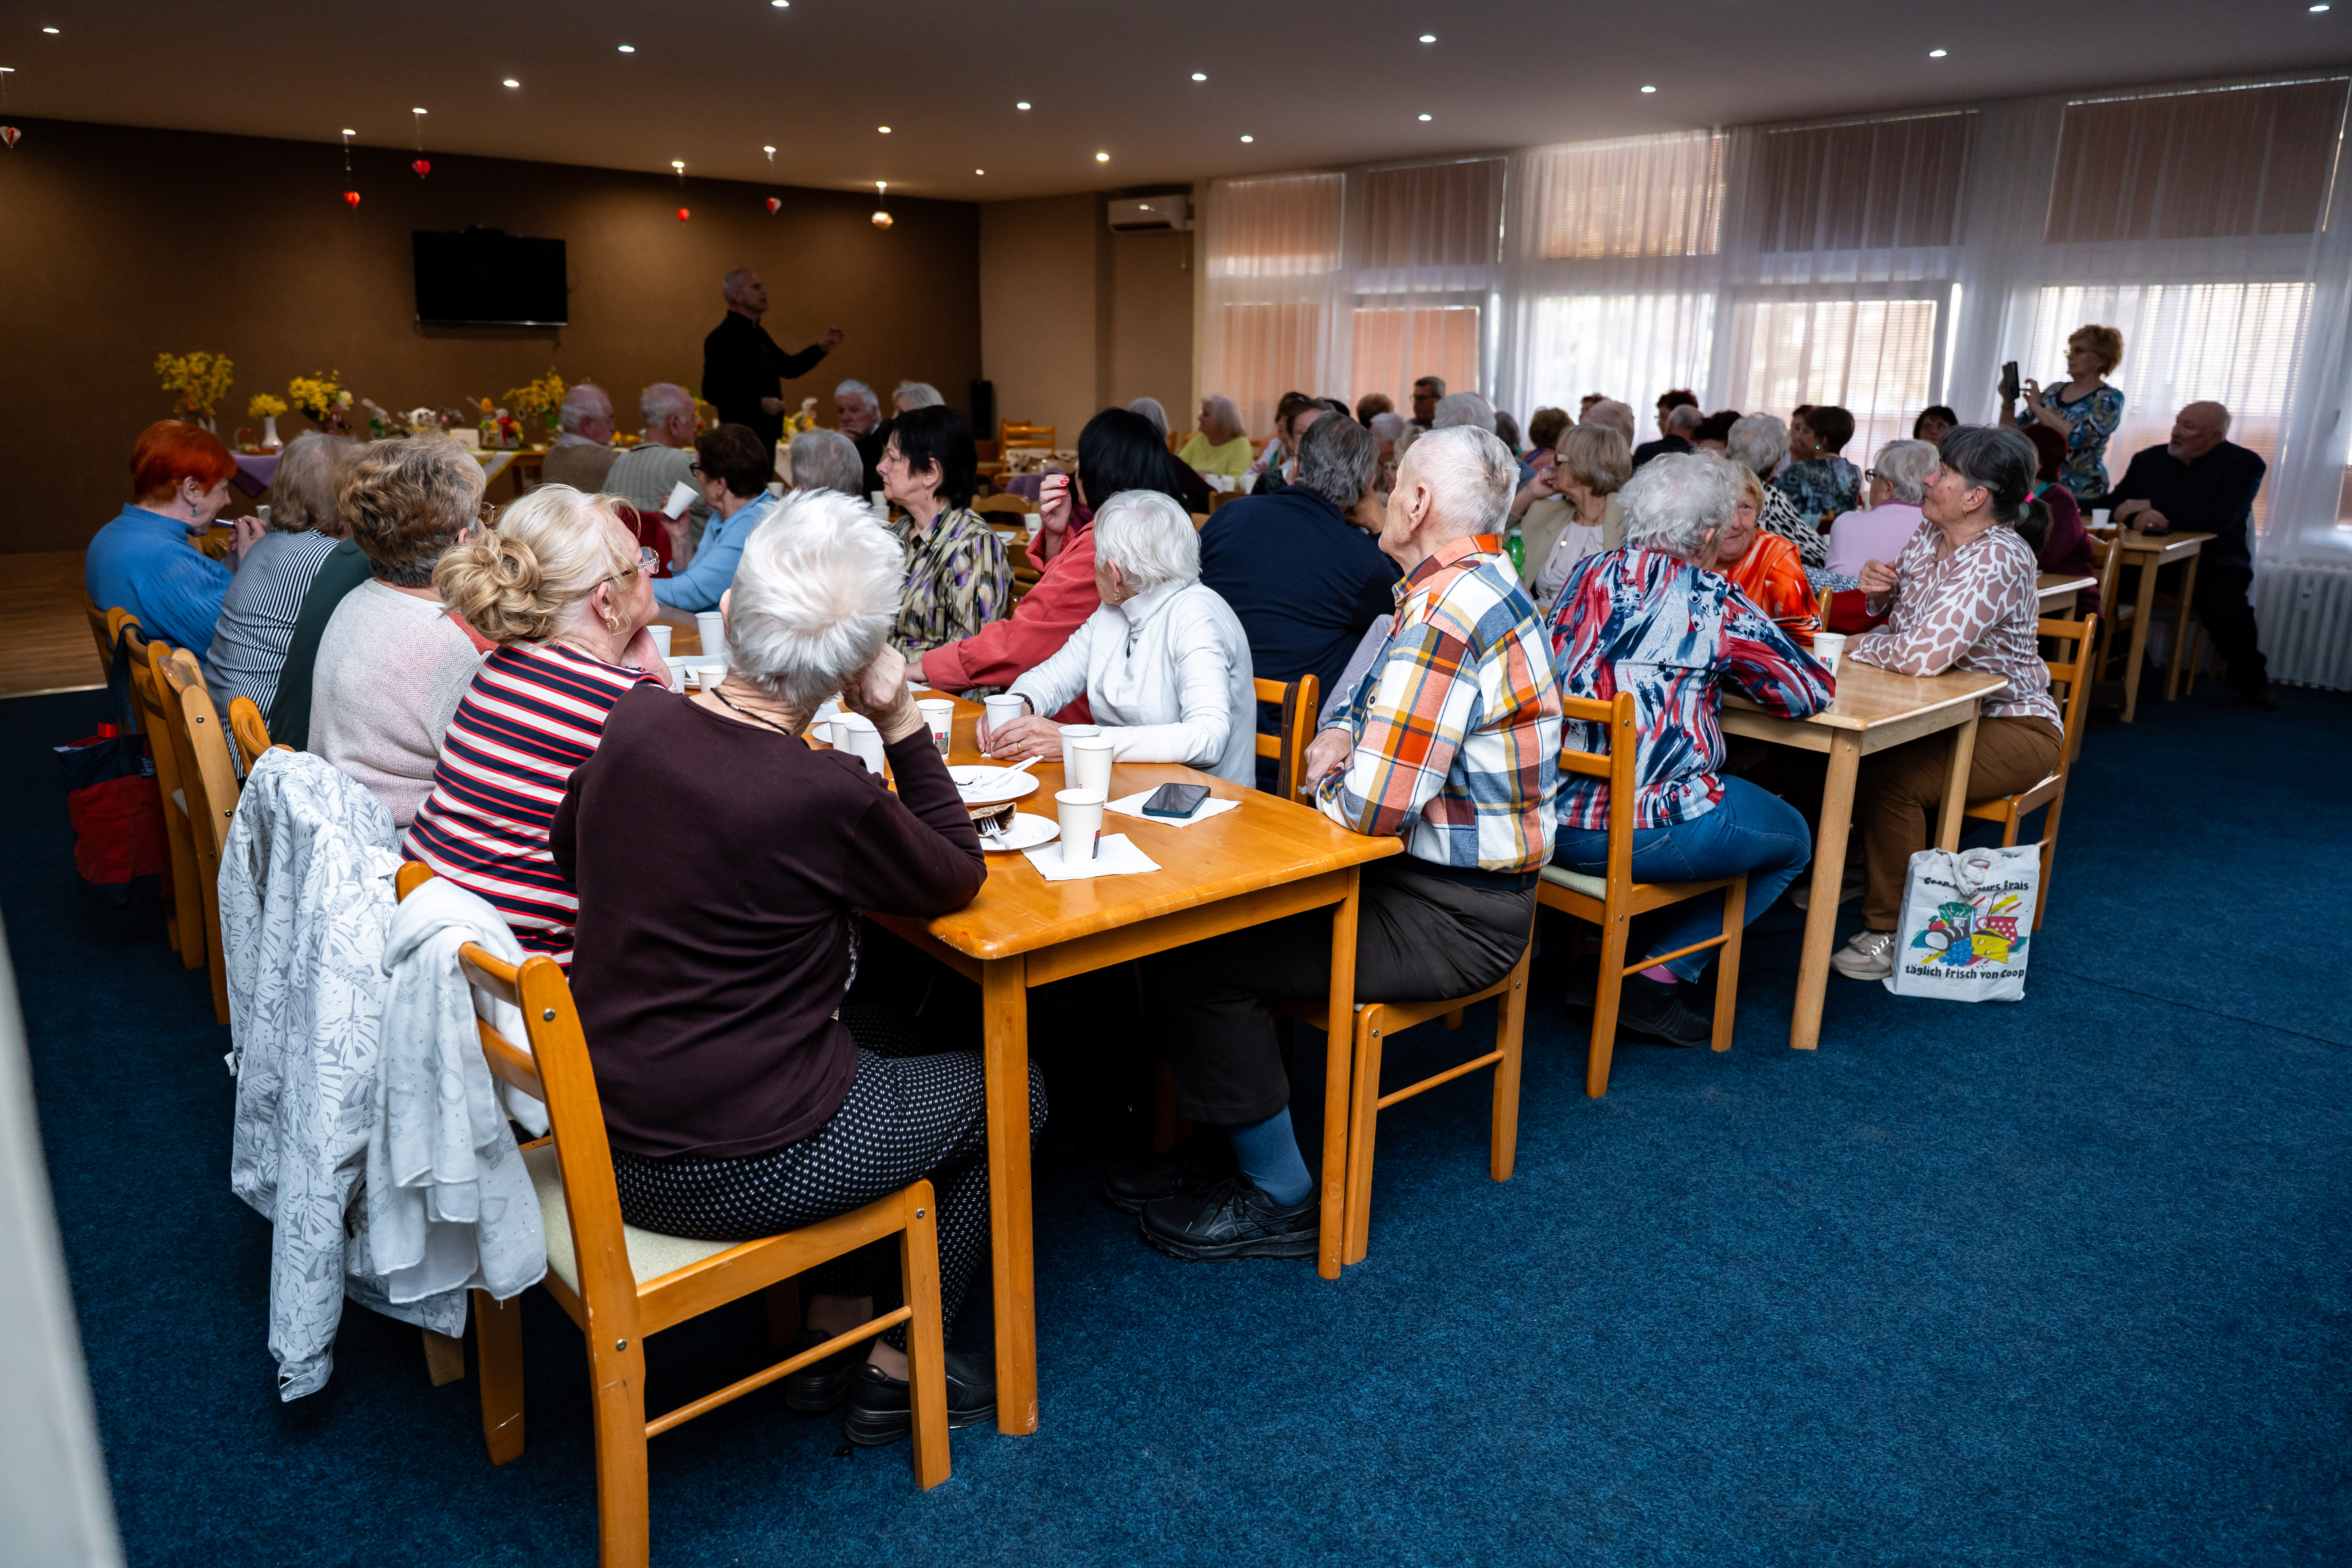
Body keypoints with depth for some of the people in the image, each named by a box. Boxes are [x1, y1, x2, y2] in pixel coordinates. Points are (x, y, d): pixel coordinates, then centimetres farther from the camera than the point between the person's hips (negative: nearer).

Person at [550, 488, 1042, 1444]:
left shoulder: (633, 723, -7)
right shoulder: (826, 796, -26)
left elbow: (566, 851, 14)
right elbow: (959, 878, -6)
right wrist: (903, 725, -10)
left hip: (608, 1130, 7)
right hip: (736, 1169, -7)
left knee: (889, 1039, 27)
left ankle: (831, 1335, 32)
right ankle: (895, 1364, 29)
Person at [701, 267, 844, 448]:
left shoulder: (758, 334, 16)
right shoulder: (722, 338, -14)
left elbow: (788, 367, 28)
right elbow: (713, 391, -22)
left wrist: (822, 348, 15)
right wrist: (759, 403, -29)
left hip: (767, 436, 10)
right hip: (742, 438, -10)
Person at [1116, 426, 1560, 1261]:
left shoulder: (1449, 612, -24)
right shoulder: (1475, 583, 12)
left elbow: (1372, 805, -27)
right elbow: (1374, 697, 26)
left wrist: (1328, 788, -4)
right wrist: (1342, 734, 4)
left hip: (1455, 913, -11)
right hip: (1431, 873, 11)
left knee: (1193, 958, -13)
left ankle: (1280, 1197, 3)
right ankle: (1222, 1143, 19)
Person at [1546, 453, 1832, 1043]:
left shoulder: (1586, 575, 8)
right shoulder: (1713, 601, -7)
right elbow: (1812, 692, 2)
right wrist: (1739, 668, 20)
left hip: (1550, 822, 6)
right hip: (1647, 834, -6)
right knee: (1791, 840, 21)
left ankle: (1613, 959, 25)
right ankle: (1659, 977, 10)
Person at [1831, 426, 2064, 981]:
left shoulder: (1998, 560, -25)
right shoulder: (1930, 538, 2)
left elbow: (1923, 653, -36)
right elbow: (1902, 611, 22)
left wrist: (1860, 646, -16)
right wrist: (1881, 589, -2)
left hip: (2012, 727, -8)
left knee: (1890, 777, -29)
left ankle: (1892, 933, -13)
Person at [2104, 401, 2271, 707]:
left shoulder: (2244, 464, -3)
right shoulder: (2149, 459, 10)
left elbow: (2221, 519, -17)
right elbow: (2114, 503, 6)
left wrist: (2151, 506, -18)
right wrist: (2136, 517, -20)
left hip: (2213, 561, -3)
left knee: (2225, 602, -33)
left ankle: (2250, 678, -6)